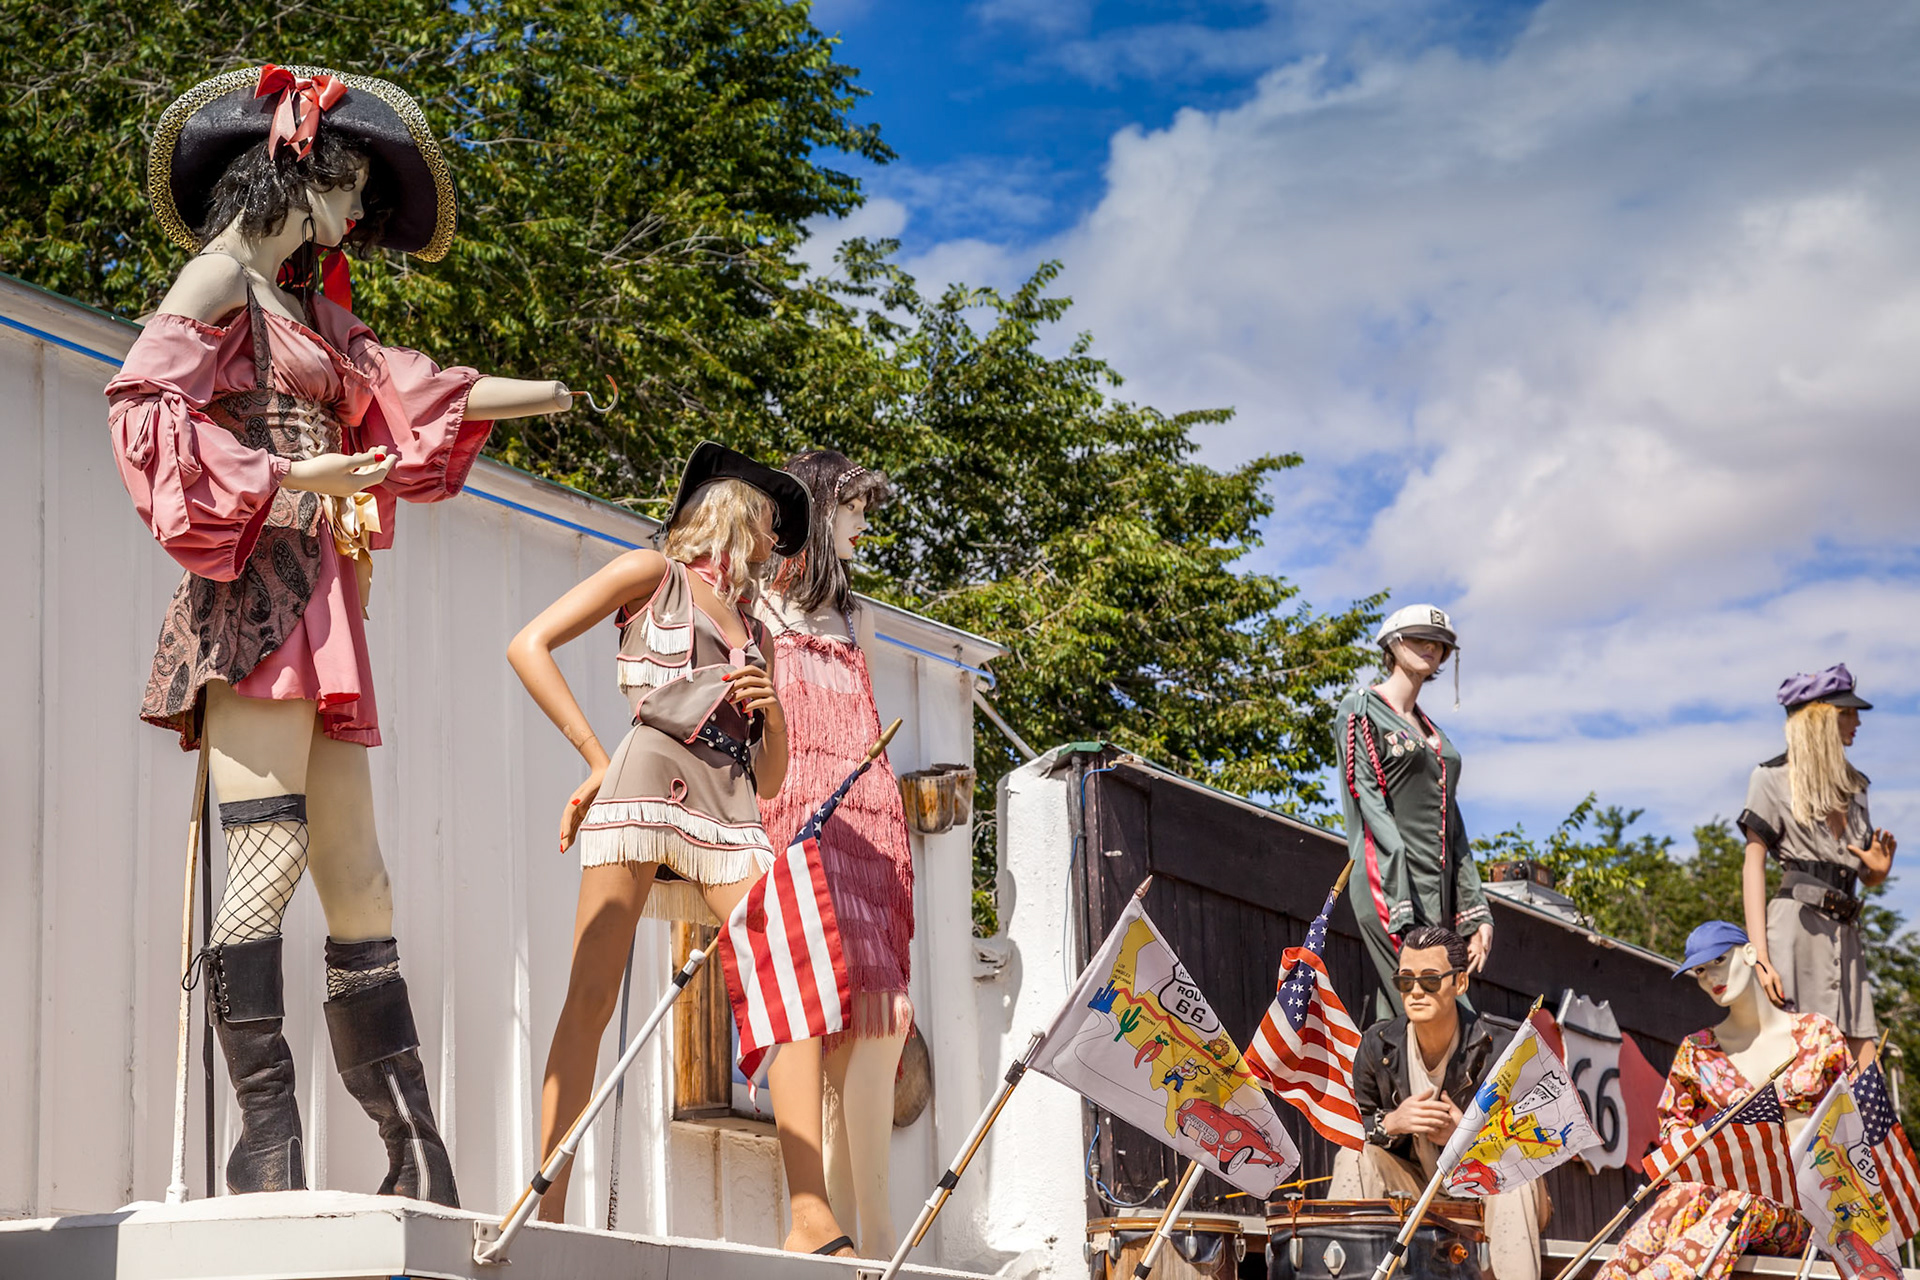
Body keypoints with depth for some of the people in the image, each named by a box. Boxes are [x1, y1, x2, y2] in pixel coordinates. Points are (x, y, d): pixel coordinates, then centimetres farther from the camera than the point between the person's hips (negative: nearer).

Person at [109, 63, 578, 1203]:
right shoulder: (222, 276, 2)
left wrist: (543, 394, 47)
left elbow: (402, 391, 38)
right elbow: (145, 397, -12)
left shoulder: (307, 309, 27)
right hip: (254, 595, -9)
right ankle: (268, 1142, -24)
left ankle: (420, 1163, 4)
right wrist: (290, 479, -16)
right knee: (271, 859, -19)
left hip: (316, 609, 9)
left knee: (360, 888, 4)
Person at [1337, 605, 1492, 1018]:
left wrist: (1475, 914, 12)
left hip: (1438, 889, 7)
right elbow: (1369, 804, -9)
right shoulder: (1362, 710, 1)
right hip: (1389, 886, -7)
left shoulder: (1432, 732, 24)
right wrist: (1400, 908, -20)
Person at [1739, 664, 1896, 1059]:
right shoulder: (1773, 778, 4)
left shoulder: (1853, 786, 22)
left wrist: (1880, 869, 1)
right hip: (1796, 923, -7)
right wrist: (1759, 956, -14)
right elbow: (1753, 866, -3)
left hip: (1845, 935, 7)